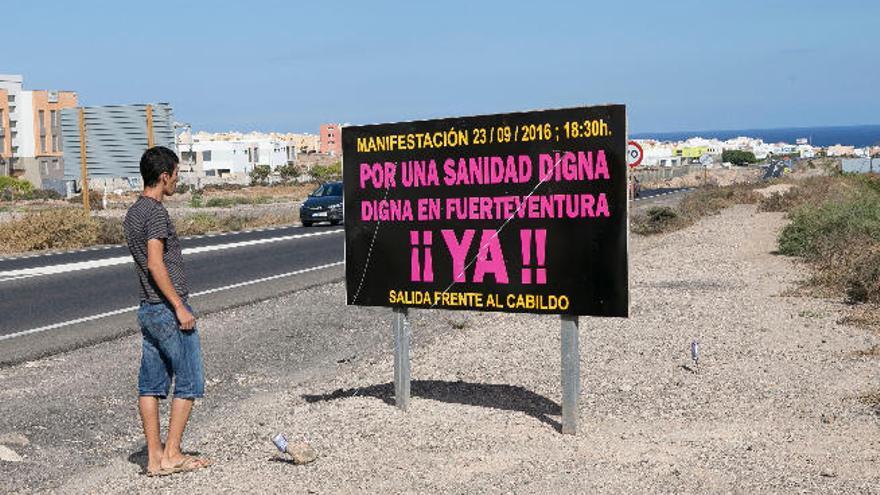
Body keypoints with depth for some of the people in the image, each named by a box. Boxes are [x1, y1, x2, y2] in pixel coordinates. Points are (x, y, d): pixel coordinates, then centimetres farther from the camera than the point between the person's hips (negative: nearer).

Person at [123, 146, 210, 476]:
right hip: (168, 308, -9)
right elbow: (156, 264, -22)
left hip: (147, 309, 9)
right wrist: (180, 307, -19)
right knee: (189, 383, 1)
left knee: (151, 384, 8)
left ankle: (154, 457, 13)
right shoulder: (156, 212, -15)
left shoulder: (133, 213, 14)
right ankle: (172, 455, 4)